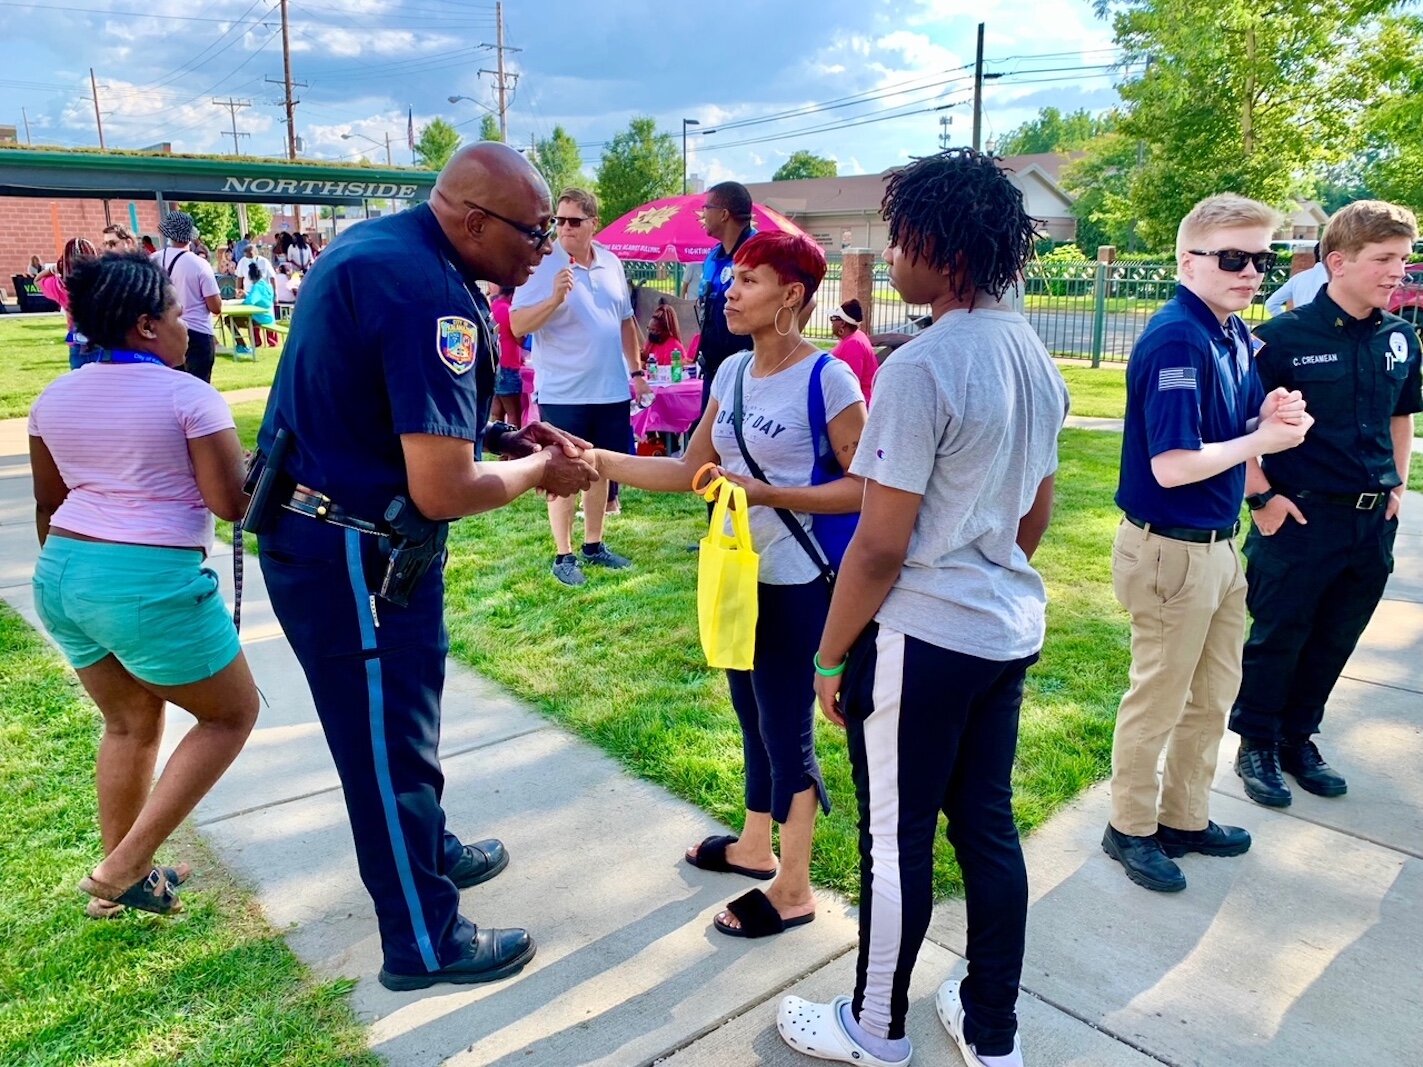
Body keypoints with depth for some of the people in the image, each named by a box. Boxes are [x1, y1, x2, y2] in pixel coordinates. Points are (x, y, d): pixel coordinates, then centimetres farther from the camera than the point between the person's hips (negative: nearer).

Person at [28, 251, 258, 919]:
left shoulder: (55, 398, 10)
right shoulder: (188, 396, -11)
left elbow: (48, 504, 19)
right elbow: (232, 503, -14)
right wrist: (253, 472, 6)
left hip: (61, 574, 8)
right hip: (150, 583, -8)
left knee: (130, 722, 23)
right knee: (232, 715, 11)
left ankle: (118, 881, 31)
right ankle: (123, 869, 8)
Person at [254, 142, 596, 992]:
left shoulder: (382, 242, 6)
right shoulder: (431, 296, -26)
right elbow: (443, 491, -29)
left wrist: (502, 433, 8)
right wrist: (541, 469, -11)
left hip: (322, 531, 10)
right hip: (353, 555, -10)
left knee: (397, 717, 25)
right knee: (389, 739, 6)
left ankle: (428, 851, 47)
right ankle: (425, 941, 26)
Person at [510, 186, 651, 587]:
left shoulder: (612, 264, 7)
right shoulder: (542, 265, -11)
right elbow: (518, 326, -18)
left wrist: (636, 370, 15)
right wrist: (556, 297, -32)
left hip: (611, 390, 6)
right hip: (562, 394, -5)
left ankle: (594, 544, 29)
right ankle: (563, 555, 14)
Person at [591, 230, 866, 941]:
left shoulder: (827, 378, -17)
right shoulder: (732, 372, 4)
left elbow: (861, 489, -17)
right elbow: (689, 471, 5)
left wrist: (765, 493, -24)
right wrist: (598, 460, -4)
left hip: (795, 584, -7)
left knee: (787, 729, 6)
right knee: (753, 718, 21)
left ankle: (794, 890, 24)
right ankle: (755, 847, 41)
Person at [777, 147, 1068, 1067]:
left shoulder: (921, 368, -20)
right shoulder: (1037, 357, 6)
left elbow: (880, 546, -19)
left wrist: (831, 655, -8)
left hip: (923, 641, -8)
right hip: (1011, 630, 8)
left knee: (898, 843, 9)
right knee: (989, 829, 18)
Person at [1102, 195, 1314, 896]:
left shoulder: (1237, 335, 5)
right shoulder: (1176, 340, -22)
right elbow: (1172, 466, -26)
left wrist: (1273, 413, -7)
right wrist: (1263, 438, -13)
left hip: (1219, 544, 9)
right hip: (1171, 550, -9)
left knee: (1214, 694, 21)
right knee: (1159, 701, 7)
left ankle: (1185, 817, 39)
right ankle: (1131, 829, 28)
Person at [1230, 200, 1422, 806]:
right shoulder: (1285, 336, -12)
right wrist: (1262, 496, -12)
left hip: (1373, 521, 6)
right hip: (1301, 517, -6)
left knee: (1334, 641, 15)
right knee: (1278, 638, 6)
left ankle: (1298, 739, 32)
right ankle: (1257, 746, 23)